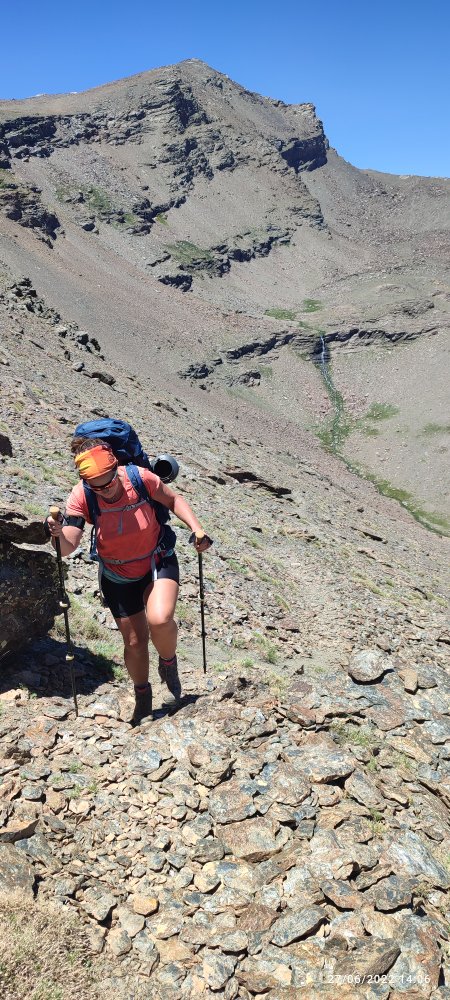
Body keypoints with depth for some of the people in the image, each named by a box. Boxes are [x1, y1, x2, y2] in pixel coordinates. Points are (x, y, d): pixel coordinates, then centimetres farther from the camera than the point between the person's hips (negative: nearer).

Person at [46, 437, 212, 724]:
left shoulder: (140, 478, -24)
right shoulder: (82, 497, -23)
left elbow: (173, 500, -5)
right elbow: (68, 547, -28)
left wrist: (197, 528, -17)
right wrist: (58, 534, -50)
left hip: (158, 563, -1)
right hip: (119, 577, 1)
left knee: (160, 619, -28)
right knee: (134, 641, 10)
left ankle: (168, 662, 7)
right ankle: (143, 695, 39)